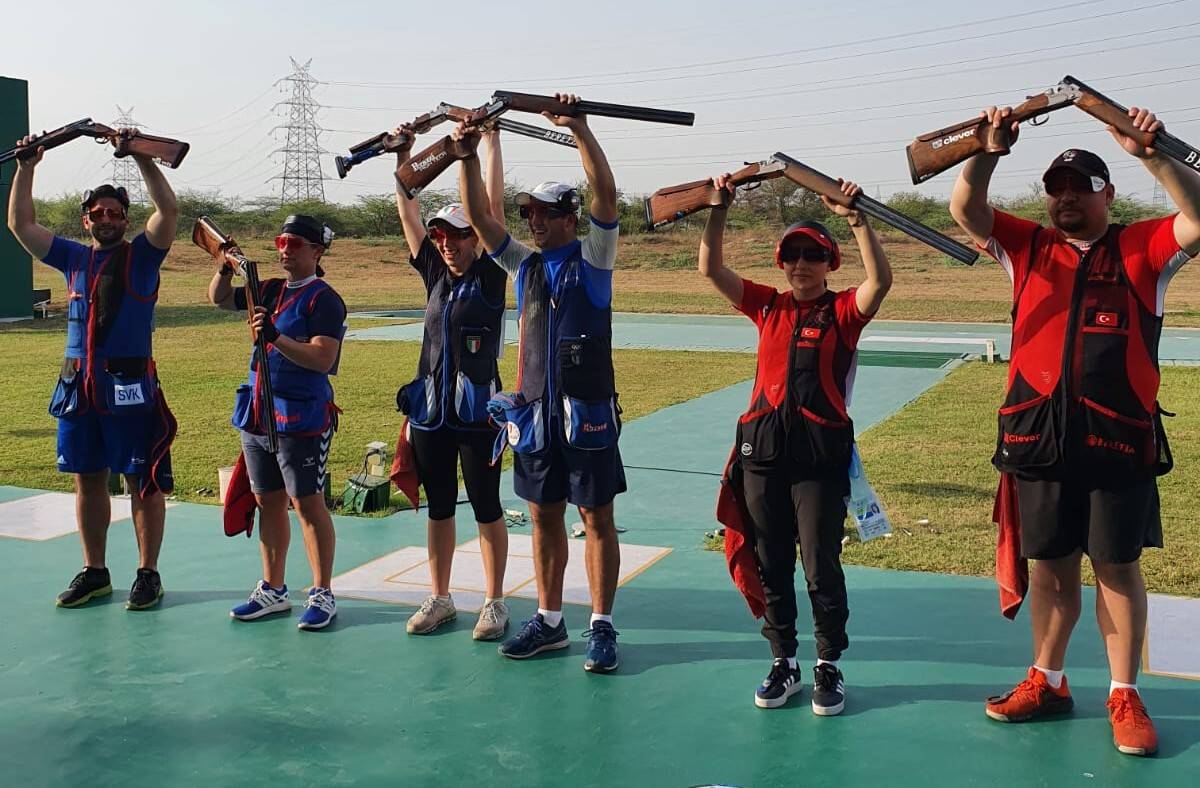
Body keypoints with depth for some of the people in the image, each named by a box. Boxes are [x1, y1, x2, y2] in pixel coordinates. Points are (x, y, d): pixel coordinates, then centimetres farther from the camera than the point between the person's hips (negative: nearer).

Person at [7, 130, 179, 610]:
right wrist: (26, 167, 7)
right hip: (78, 387, 5)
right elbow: (19, 224, 14)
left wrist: (140, 157, -17)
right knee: (88, 481, 12)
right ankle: (94, 572, 23)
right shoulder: (72, 257, 14)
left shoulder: (142, 255, 2)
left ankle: (148, 574, 9)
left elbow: (168, 209, -13)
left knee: (144, 483, 0)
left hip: (131, 387, -5)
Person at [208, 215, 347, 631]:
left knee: (308, 503, -3)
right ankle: (272, 589, 24)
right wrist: (226, 267, 5)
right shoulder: (269, 290, 12)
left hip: (302, 418, -8)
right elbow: (219, 298, 24)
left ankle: (322, 595, 6)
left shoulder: (323, 299, -10)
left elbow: (323, 359, -21)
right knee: (268, 502, 13)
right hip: (257, 414, 8)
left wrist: (276, 337, -29)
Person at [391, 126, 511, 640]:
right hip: (430, 409, 5)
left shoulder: (490, 275, -3)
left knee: (487, 509, 3)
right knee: (438, 508, 12)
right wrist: (403, 156, 8)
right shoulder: (435, 274, 10)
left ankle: (494, 604, 13)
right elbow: (409, 213, 12)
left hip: (477, 410, -5)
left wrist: (490, 140, -8)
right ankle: (439, 599, 23)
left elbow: (494, 207, -9)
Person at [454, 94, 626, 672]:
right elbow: (479, 216, 6)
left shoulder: (591, 258, -1)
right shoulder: (523, 263, 13)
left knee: (597, 518, 1)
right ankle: (548, 622, 23)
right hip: (533, 411, 6)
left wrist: (579, 129, -20)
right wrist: (468, 156, -7)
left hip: (586, 412, -5)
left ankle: (602, 627, 9)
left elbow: (606, 196, -15)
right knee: (544, 517, 12)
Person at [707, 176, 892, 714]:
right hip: (762, 447, 4)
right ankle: (783, 664, 24)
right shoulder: (768, 306, 11)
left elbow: (880, 279, -18)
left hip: (821, 451, -4)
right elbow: (710, 269, 6)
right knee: (770, 564, 11)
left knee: (821, 565, 0)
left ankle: (828, 668, 17)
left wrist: (854, 218, -24)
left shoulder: (843, 311, 1)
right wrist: (720, 209, -2)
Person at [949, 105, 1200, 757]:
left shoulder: (1140, 250, 5)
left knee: (1118, 566, 5)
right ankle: (1047, 683, 26)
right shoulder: (1027, 247, 11)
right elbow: (964, 209, 3)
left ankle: (1125, 697, 16)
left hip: (1118, 436, -2)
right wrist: (987, 150, -13)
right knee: (1049, 565, 12)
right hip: (1038, 434, 3)